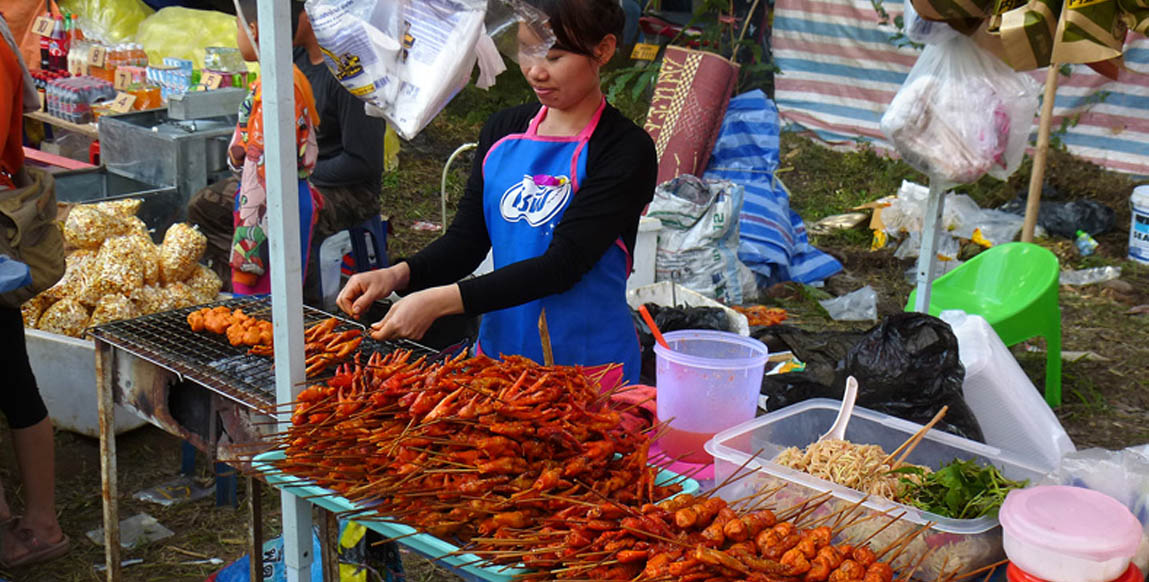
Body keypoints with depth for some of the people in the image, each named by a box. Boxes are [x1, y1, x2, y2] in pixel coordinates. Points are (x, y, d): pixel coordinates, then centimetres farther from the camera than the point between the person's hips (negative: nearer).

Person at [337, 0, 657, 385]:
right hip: (498, 349, 5)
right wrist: (398, 275, -14)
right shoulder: (502, 131, 6)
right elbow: (466, 239, 6)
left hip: (589, 366, -5)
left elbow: (562, 265, -22)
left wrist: (441, 300, -27)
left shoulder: (626, 150, -14)